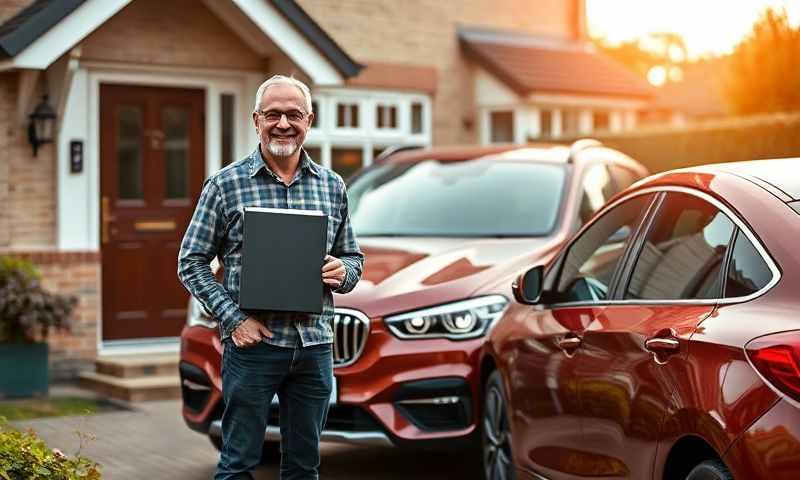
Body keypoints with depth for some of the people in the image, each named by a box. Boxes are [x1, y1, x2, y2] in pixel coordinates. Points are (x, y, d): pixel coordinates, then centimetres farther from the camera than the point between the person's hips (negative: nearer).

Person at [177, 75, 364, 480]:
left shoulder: (332, 186, 10)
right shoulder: (225, 184, -1)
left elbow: (353, 257, 18)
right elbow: (191, 263, -1)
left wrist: (342, 272, -6)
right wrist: (233, 319, -12)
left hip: (315, 344, 4)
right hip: (252, 341, -3)